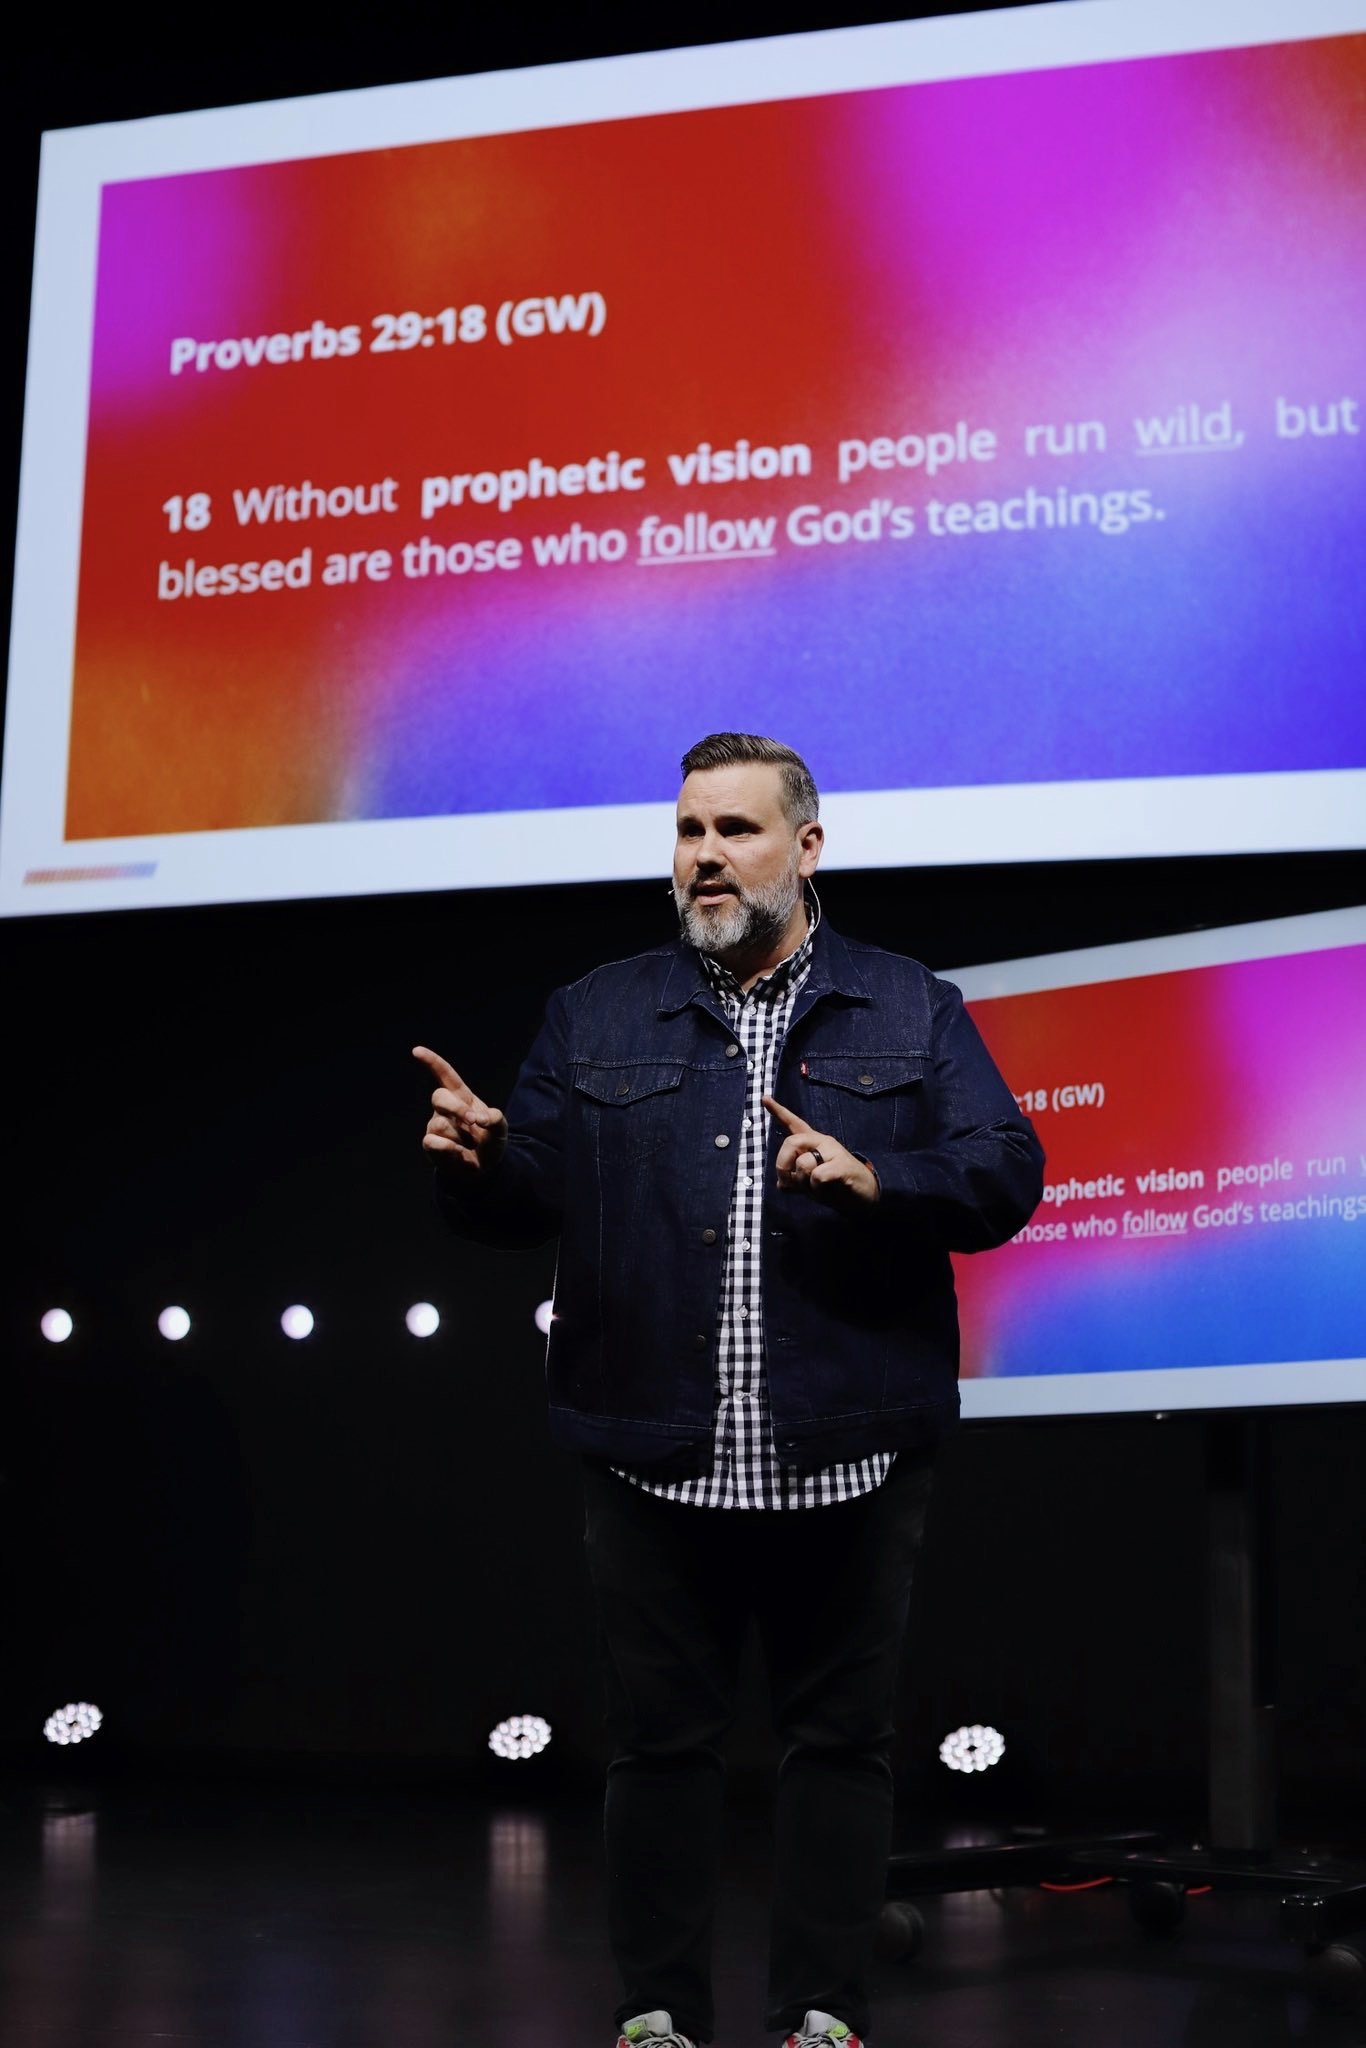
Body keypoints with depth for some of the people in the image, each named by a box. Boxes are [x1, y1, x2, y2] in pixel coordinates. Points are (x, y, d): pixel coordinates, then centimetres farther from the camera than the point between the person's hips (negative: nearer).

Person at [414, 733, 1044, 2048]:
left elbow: (1006, 1175, -1)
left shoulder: (912, 1013, 8)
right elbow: (530, 1199, 6)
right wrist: (478, 1160, -17)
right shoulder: (596, 1018, 11)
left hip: (846, 1456, 0)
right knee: (660, 1735, 7)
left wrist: (872, 1180, -18)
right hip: (656, 1455, 1)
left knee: (839, 1738, 6)